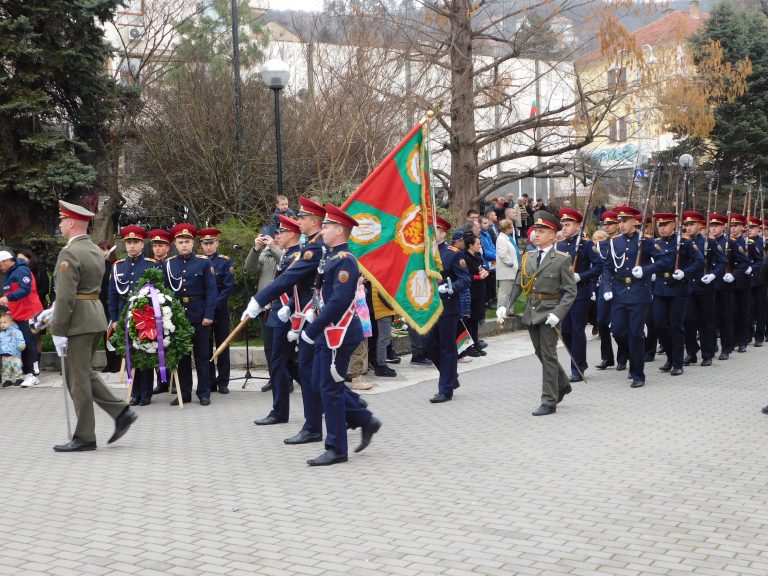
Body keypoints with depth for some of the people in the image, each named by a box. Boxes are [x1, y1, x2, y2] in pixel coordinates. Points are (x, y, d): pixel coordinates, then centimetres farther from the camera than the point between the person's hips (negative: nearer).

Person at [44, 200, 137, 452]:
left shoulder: (69, 254, -16)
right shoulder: (95, 250, 12)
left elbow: (66, 296, -21)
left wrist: (58, 331, -17)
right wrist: (54, 310, 19)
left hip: (78, 322, -9)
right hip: (96, 318, 9)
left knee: (78, 379, 1)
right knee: (84, 373, 20)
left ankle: (84, 438, 9)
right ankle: (121, 412, 14)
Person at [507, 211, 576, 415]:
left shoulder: (562, 259, -8)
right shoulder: (527, 257, 8)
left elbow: (570, 291, -10)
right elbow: (518, 285, 11)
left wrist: (558, 314, -20)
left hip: (549, 312, -6)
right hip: (531, 312, 6)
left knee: (548, 356, -3)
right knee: (541, 353, 16)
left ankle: (549, 402, 4)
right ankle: (562, 384, 38)